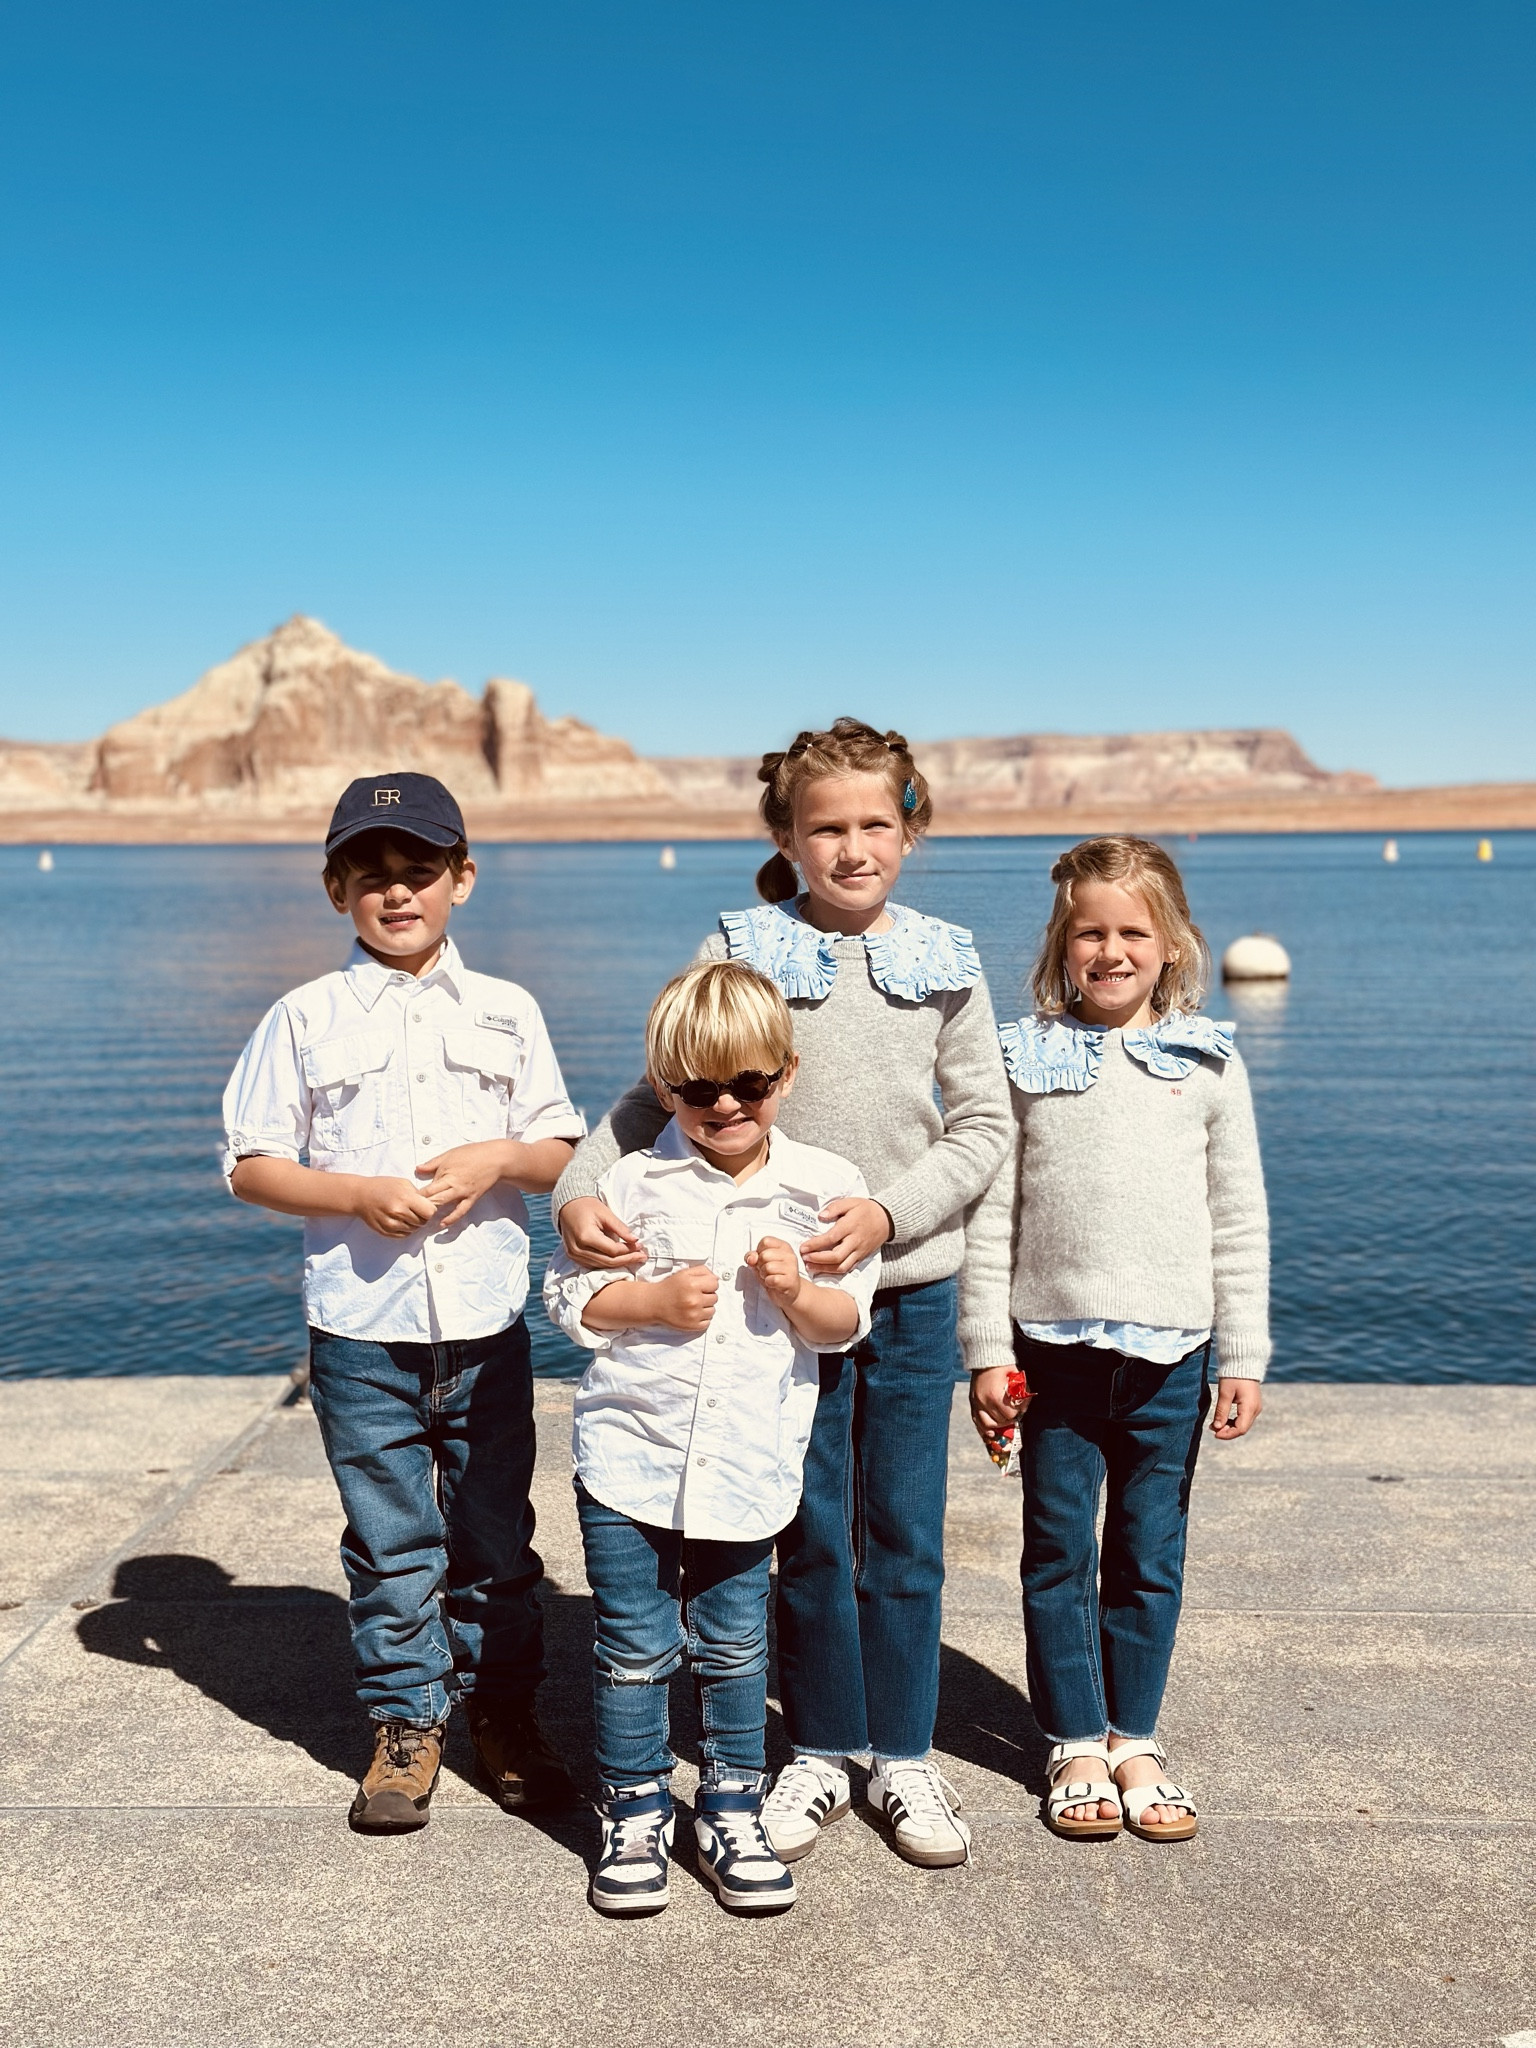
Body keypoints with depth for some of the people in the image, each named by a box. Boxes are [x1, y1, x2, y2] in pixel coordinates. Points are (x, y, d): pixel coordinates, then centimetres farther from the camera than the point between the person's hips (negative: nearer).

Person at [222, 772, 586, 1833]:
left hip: (488, 1327, 1)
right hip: (363, 1334, -1)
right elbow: (252, 1165, 0)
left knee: (497, 1535, 11)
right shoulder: (307, 1019, 1)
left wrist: (499, 1157, -13)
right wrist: (359, 1195, -15)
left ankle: (505, 1709, 29)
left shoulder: (510, 1013, 6)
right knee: (391, 1543, 8)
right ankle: (407, 1721, 25)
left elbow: (563, 1150, 8)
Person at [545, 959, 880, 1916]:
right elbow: (570, 1293, 0)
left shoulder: (825, 1188, -1)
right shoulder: (635, 1180, -4)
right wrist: (655, 1302, -15)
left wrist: (798, 1293, -17)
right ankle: (635, 1814, 27)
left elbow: (849, 1319, 3)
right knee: (634, 1646, 9)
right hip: (630, 1451, 0)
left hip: (748, 1463, 1)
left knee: (734, 1646, 13)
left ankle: (733, 1811, 31)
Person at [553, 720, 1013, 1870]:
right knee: (813, 1537, 10)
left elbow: (984, 1127, 0)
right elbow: (658, 1095, -2)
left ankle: (904, 1756, 28)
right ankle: (820, 1756, 28)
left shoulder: (946, 963, 1)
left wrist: (886, 1211, -14)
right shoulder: (744, 952, -3)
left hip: (912, 1288, 1)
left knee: (906, 1539, 10)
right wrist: (582, 1186, -19)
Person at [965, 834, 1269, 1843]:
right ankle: (1076, 1744, 23)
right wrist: (986, 1350, -2)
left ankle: (1135, 1739, 26)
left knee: (1151, 1556, 10)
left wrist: (1245, 1357, 1)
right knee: (1060, 1552, 8)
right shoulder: (1024, 1057, 0)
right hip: (1054, 1343, 0)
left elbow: (1240, 1220, 4)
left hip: (1171, 1350, 0)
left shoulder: (1208, 1061, 2)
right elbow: (992, 1211, 1)